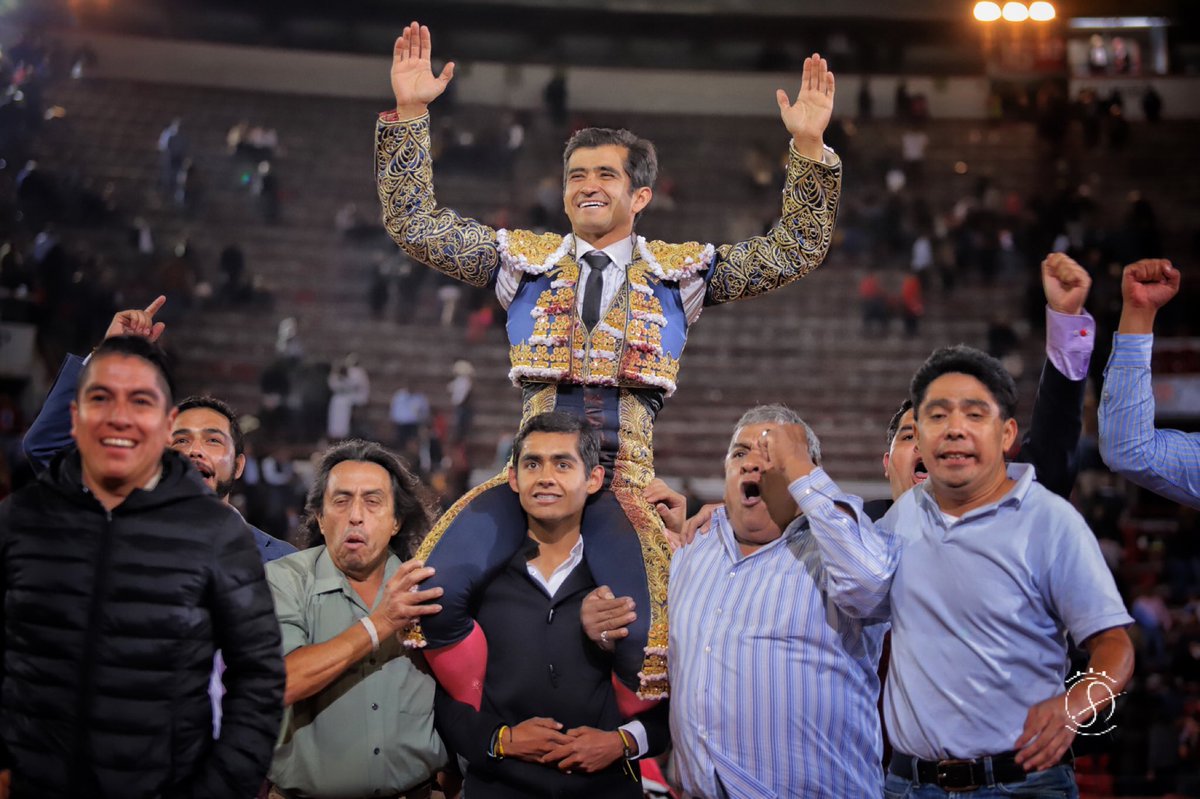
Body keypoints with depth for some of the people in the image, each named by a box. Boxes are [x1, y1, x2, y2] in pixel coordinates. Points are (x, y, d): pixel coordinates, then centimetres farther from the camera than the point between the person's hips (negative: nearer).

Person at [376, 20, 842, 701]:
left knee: (643, 635, -21)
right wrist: (410, 113, 2)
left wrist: (809, 148, -1)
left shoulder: (680, 270, 14)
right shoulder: (526, 259, 15)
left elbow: (796, 251, 10)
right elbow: (414, 224, 10)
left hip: (624, 483, -1)